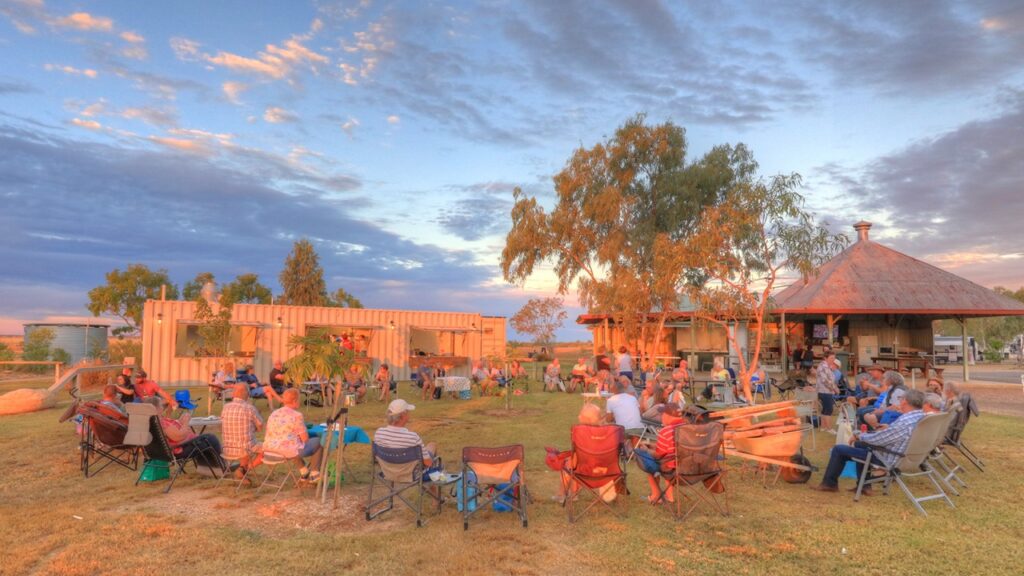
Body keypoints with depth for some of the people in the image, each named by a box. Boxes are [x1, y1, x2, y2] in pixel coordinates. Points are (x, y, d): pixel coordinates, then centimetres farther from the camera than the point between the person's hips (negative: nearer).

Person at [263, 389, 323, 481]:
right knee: (318, 441, 13)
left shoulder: (273, 414, 6)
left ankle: (304, 471, 40)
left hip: (271, 451, 7)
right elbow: (305, 438, -11)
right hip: (291, 451, -7)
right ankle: (314, 473, 21)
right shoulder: (296, 415, -13)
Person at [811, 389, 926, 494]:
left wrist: (860, 436, -6)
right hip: (903, 454, 9)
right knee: (859, 444, 30)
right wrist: (888, 428, 8)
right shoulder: (922, 416, -4)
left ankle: (830, 484, 19)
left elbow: (876, 439, -24)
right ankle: (864, 485, 28)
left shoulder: (904, 421, -33)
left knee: (838, 449, 1)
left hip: (888, 459, -9)